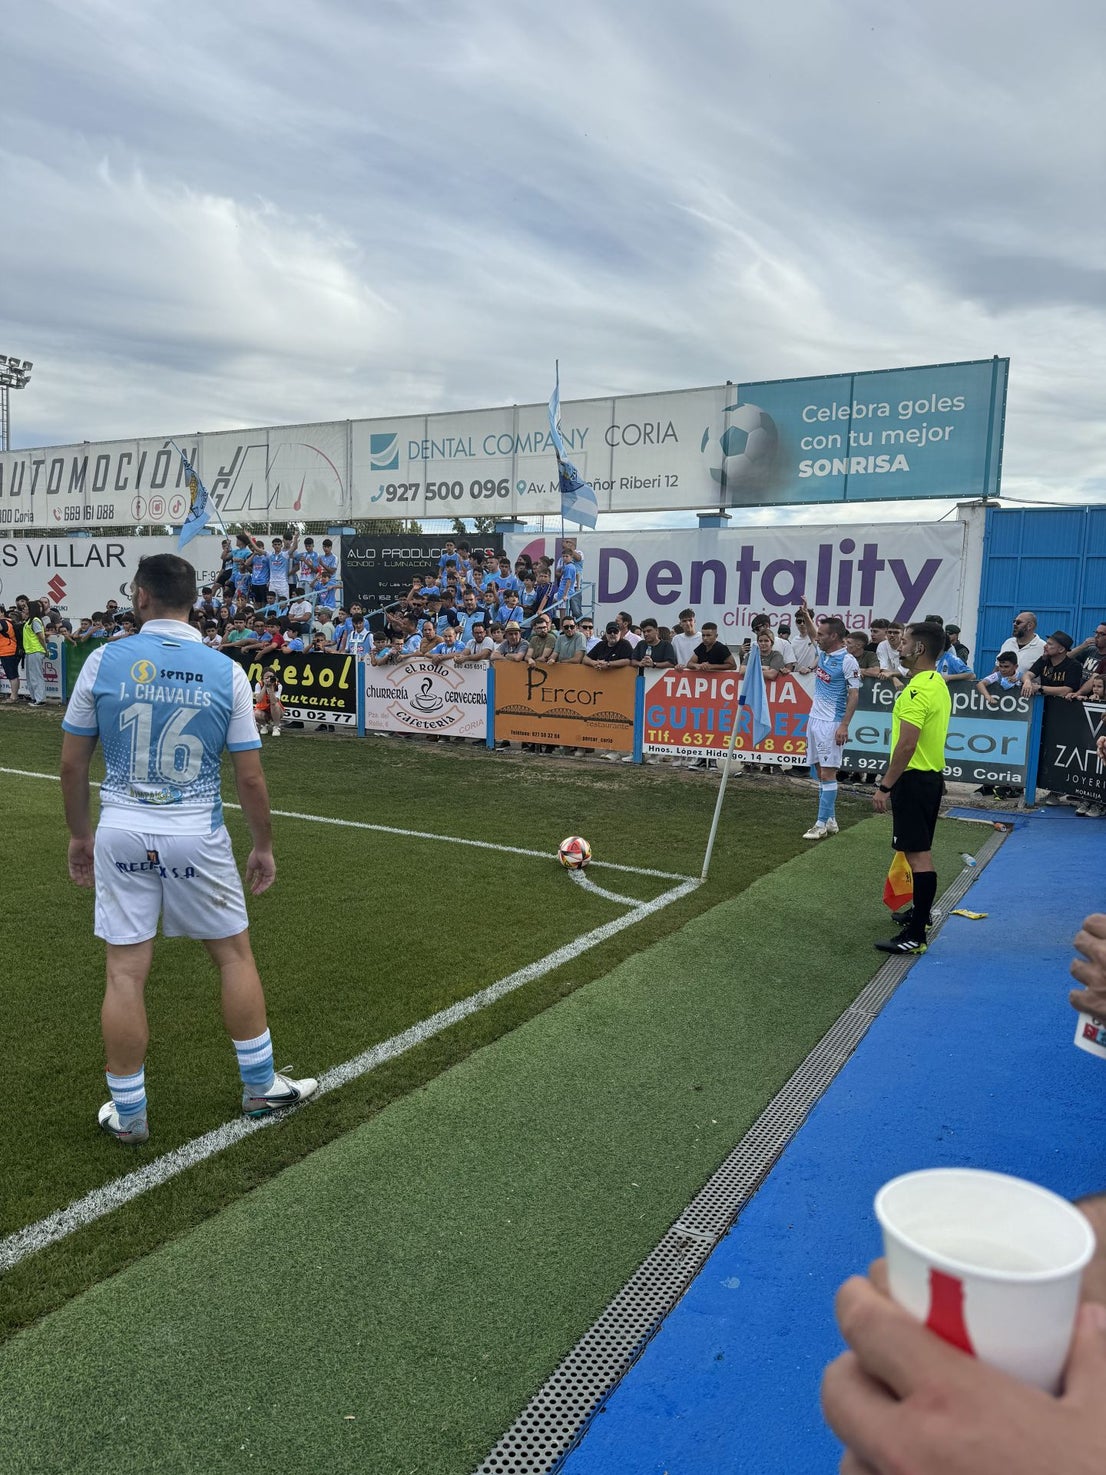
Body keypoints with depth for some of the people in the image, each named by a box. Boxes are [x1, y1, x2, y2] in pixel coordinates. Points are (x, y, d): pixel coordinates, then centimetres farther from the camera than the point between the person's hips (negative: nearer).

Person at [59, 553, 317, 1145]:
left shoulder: (103, 661, -4)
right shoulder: (226, 672, -6)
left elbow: (72, 763, 1)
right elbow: (249, 776, -4)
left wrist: (79, 834, 16)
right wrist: (263, 846, 9)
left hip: (121, 834, 1)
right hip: (196, 837, 0)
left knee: (125, 972, 8)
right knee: (235, 955, 15)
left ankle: (127, 1112, 22)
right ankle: (260, 1086, 27)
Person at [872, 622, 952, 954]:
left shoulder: (918, 690, -20)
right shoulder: (938, 684, 13)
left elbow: (906, 745, -25)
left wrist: (885, 786, -20)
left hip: (913, 779, -10)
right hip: (931, 776, 10)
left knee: (918, 854, -8)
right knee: (921, 852, 21)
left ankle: (915, 936, -5)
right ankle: (920, 913, 37)